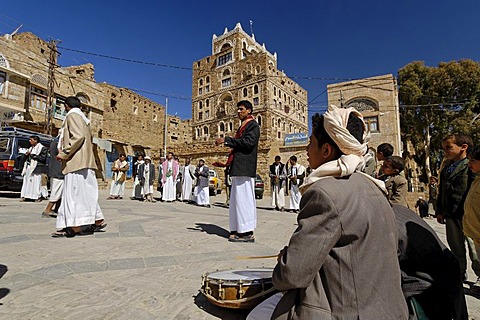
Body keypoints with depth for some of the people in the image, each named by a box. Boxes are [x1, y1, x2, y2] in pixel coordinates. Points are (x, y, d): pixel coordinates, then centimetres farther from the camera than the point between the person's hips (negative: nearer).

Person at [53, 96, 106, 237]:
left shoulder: (72, 115, -3)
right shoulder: (83, 118, 24)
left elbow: (78, 136, -18)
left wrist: (64, 154, -14)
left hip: (76, 161, -9)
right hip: (86, 161, 9)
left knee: (74, 192, -8)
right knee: (86, 192, 9)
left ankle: (75, 226, -6)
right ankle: (98, 220, 11)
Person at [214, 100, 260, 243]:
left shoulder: (252, 125, -3)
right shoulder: (243, 126, 25)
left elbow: (248, 142, -19)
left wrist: (226, 140, -17)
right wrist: (227, 164, 22)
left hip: (245, 168, -10)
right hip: (239, 168, 10)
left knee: (243, 198, -8)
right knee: (238, 198, 10)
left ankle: (247, 233, -1)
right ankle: (240, 230, 17)